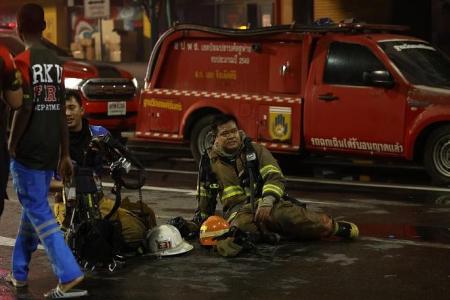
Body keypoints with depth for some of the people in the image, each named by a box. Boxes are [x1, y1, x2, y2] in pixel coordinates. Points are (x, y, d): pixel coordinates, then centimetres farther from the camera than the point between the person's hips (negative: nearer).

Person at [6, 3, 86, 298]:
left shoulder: (22, 61, -11)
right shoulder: (56, 62, 10)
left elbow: (25, 106, -20)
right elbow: (62, 111, 12)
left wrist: (12, 144, -10)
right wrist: (65, 154, 15)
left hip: (28, 149, -7)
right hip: (50, 149, 7)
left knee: (39, 213, -6)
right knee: (33, 208, 18)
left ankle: (70, 276, -15)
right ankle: (19, 272, 27)